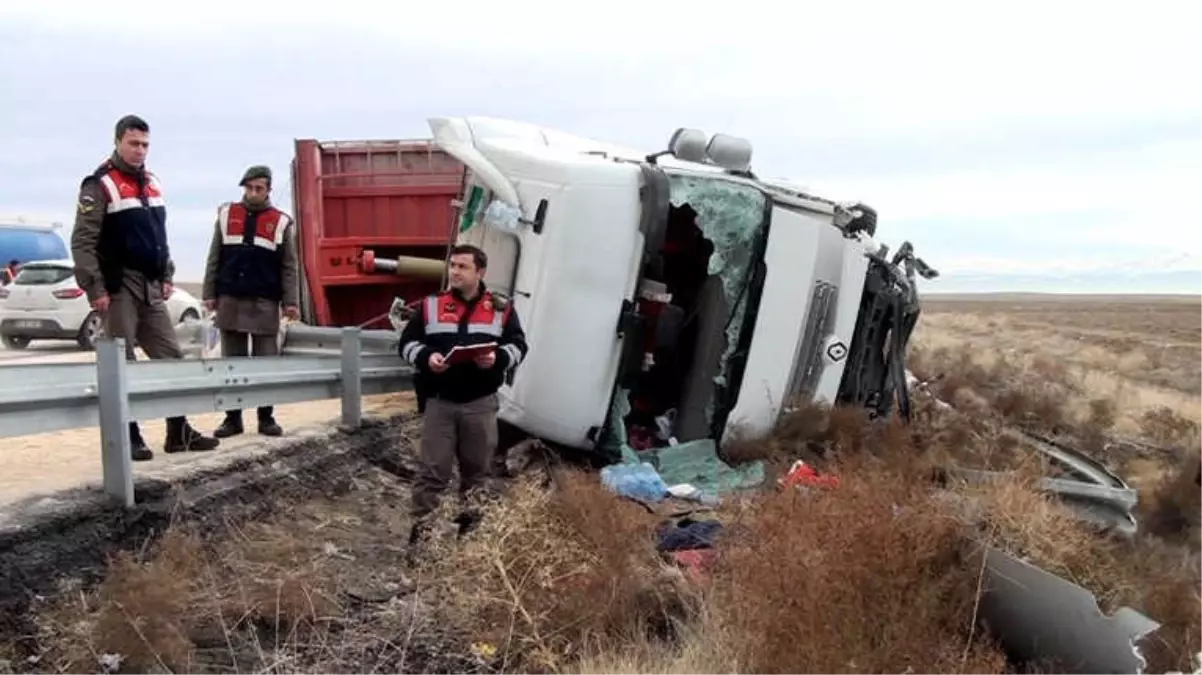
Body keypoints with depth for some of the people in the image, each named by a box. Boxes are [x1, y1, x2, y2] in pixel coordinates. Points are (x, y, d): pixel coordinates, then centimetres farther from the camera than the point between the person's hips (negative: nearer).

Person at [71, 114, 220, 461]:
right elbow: (83, 242, -13)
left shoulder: (152, 183, 14)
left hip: (151, 287, 7)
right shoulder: (100, 185, -8)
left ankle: (179, 432, 13)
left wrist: (167, 276, 16)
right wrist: (95, 288, -17)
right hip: (119, 287, -7)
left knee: (171, 357, 7)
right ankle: (129, 437, 5)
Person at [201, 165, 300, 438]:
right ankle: (232, 417, 12)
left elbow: (289, 267, 3)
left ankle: (266, 417, 9)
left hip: (265, 303, -1)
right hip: (230, 300, 1)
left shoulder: (281, 222, 4)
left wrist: (291, 301, -6)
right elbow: (214, 259, 9)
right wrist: (210, 294, 3)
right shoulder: (226, 214, 8)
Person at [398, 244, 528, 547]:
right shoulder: (430, 305, 3)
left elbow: (518, 344, 2)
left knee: (477, 468, 15)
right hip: (439, 402, -1)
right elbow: (407, 342, 4)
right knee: (433, 470, 2)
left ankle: (471, 520, 34)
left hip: (481, 403, 1)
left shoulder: (500, 308, 2)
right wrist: (426, 357, -17)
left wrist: (498, 358, -19)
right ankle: (420, 525, 11)